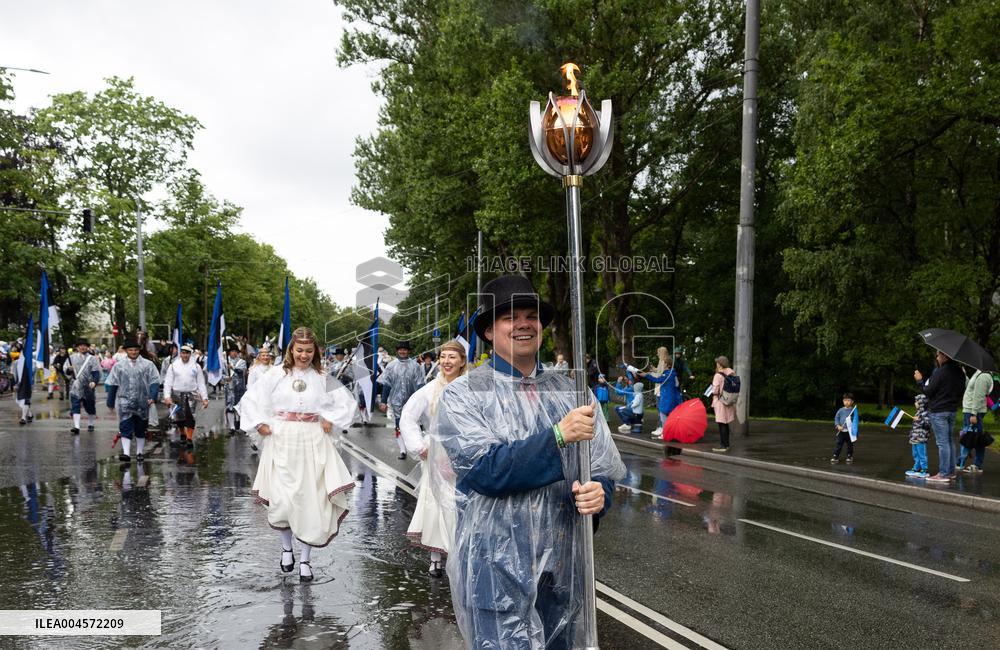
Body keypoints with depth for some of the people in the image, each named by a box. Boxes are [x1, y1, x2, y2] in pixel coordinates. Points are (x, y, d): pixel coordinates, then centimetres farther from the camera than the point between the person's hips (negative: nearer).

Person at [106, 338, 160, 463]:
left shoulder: (148, 365, 3)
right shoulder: (119, 366, 6)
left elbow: (154, 382, -1)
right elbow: (112, 385, 9)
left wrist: (153, 396, -15)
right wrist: (111, 403, 7)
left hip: (142, 403, 1)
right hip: (125, 402, -1)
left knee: (141, 429, 11)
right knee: (125, 428, -10)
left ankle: (139, 452, 23)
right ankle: (126, 453, -13)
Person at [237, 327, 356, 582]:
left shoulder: (322, 377, 3)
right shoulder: (277, 374, 1)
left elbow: (346, 402, 12)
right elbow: (250, 399, 5)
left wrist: (331, 420, 1)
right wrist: (260, 425, -2)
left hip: (313, 443, 1)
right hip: (282, 441, -1)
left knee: (311, 499, 0)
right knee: (282, 499, -3)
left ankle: (305, 559, 13)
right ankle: (286, 548, 24)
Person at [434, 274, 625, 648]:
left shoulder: (569, 392, 6)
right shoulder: (462, 395, -5)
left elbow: (603, 467, 6)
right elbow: (486, 470, -18)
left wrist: (598, 493, -17)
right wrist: (559, 436, -22)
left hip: (564, 568, 4)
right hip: (497, 570, -4)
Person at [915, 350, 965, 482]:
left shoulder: (939, 372, -17)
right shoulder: (960, 372, 8)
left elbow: (928, 392, -14)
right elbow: (961, 391, 16)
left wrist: (920, 381, -1)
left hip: (938, 411, -8)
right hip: (952, 410, 8)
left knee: (942, 442, -5)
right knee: (949, 441, 16)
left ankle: (943, 474, -3)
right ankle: (951, 472, 20)